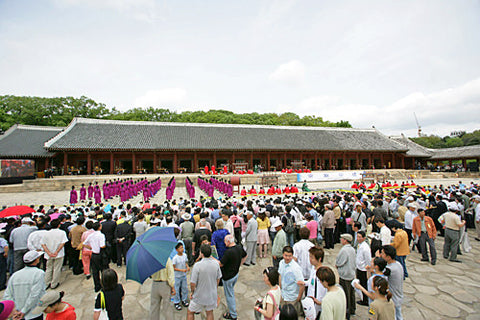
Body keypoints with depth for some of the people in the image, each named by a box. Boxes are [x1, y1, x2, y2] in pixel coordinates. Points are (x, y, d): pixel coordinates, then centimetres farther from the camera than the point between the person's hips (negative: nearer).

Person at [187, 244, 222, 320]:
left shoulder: (197, 265, -27)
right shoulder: (216, 263, -13)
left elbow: (193, 283, -20)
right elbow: (218, 279, 0)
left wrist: (192, 292, 0)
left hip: (199, 296, -3)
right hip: (212, 295, 4)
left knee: (190, 312, 22)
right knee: (209, 312, 26)